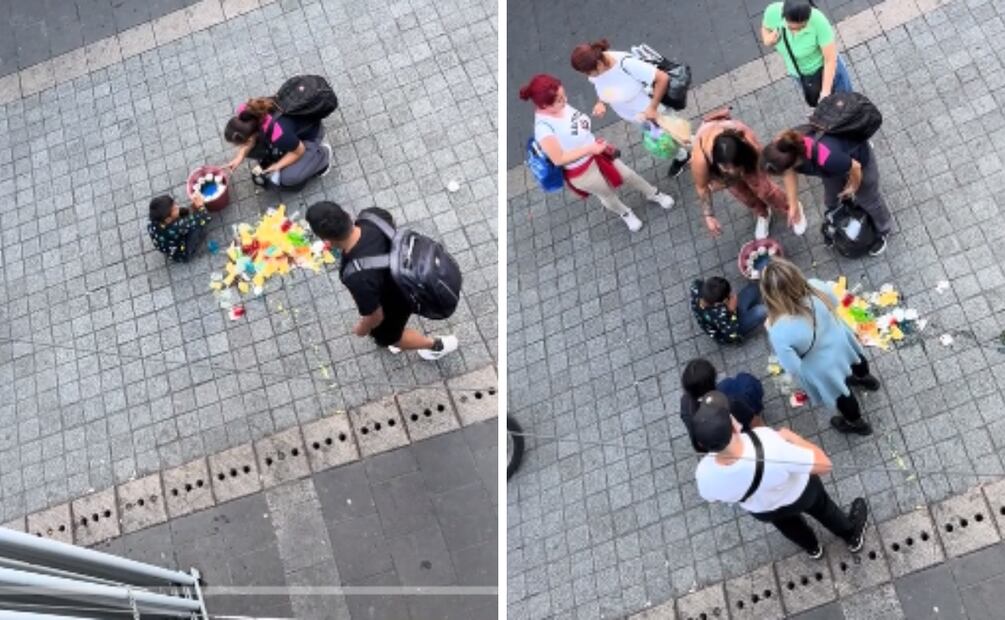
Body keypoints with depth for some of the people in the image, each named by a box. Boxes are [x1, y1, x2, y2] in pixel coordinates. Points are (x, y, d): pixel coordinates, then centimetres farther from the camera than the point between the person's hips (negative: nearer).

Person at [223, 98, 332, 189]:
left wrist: (276, 166, -18)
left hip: (309, 134, -6)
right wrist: (240, 157, -18)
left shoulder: (279, 134, -44)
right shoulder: (245, 113, -27)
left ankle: (321, 154, 2)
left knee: (288, 177, -23)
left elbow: (299, 151, -23)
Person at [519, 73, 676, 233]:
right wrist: (590, 149, -33)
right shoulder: (543, 127, -37)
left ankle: (653, 194, 52)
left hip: (594, 151, 6)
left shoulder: (560, 105, -15)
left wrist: (598, 143, 6)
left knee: (627, 175, 23)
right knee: (607, 194, 24)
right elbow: (558, 159, -34)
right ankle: (625, 214, 57)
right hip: (581, 171, -5)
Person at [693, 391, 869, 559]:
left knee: (787, 522, 38)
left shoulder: (705, 474, -39)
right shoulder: (769, 446, -49)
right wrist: (791, 436, -20)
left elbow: (712, 497, -12)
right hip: (799, 493, -2)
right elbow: (824, 465, -33)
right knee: (822, 508, 34)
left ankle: (812, 548, 69)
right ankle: (852, 536, 64)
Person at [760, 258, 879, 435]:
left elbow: (793, 369, -29)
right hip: (839, 340, 4)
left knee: (840, 394, 31)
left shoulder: (779, 332, -46)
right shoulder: (817, 287, -33)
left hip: (824, 370, -4)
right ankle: (865, 378, 76)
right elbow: (834, 303, -8)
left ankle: (856, 423, 62)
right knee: (856, 360, 41)